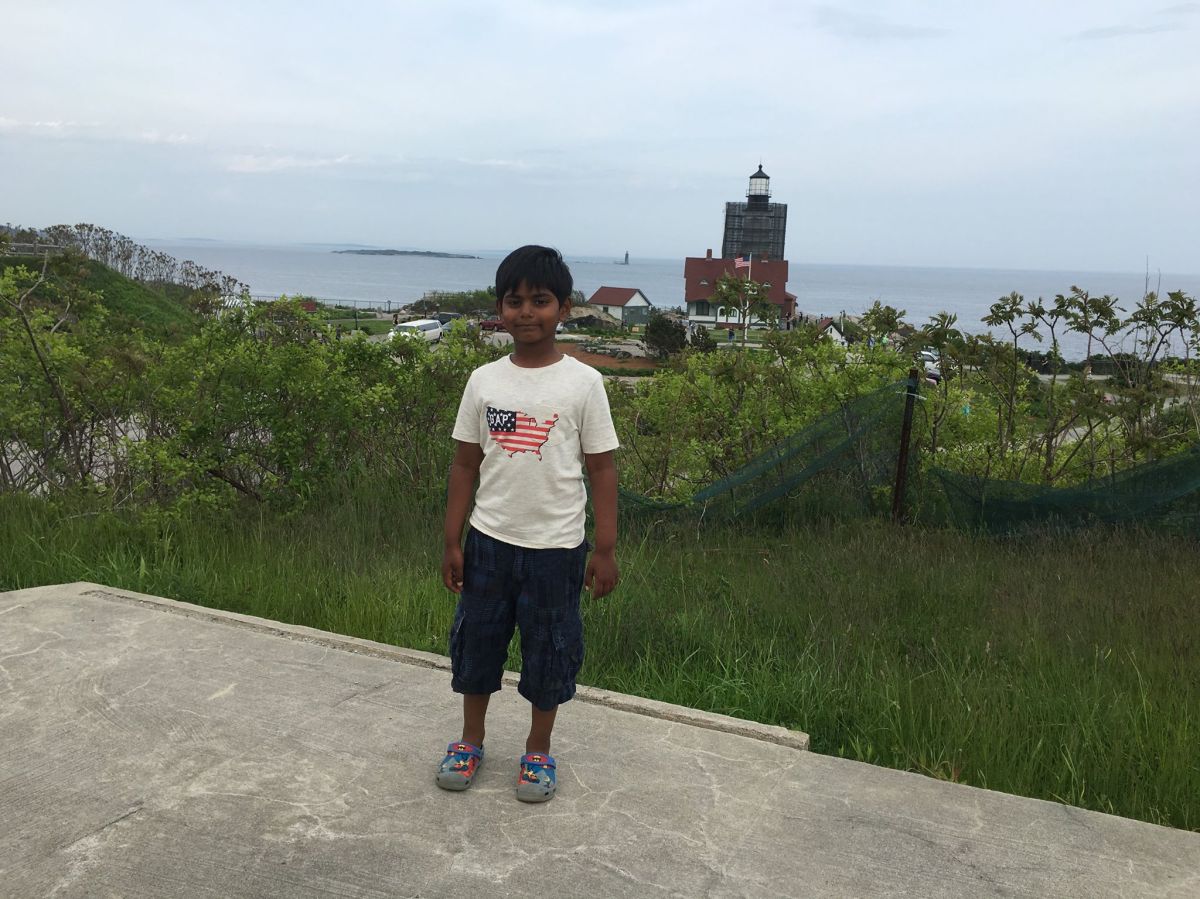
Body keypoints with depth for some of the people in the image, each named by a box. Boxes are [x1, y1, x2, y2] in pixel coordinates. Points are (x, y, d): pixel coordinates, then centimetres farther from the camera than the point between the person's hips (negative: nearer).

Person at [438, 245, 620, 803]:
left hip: (556, 547, -2)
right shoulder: (483, 381, -1)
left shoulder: (583, 383, -8)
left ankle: (538, 751, 32)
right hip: (489, 541, 3)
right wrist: (451, 542, 2)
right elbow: (465, 464, 4)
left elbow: (601, 469, -5)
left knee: (549, 652, 11)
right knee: (476, 642, 15)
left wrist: (605, 549, -7)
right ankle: (470, 740, 37)